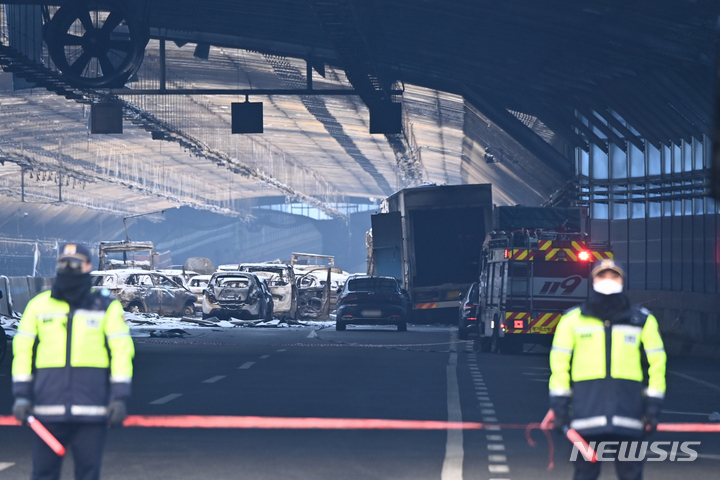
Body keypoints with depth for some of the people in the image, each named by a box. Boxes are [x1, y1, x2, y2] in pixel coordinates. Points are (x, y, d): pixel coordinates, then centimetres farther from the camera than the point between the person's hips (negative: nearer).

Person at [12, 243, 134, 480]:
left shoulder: (106, 307, 6)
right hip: (48, 406, 1)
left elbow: (121, 351, 3)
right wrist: (21, 395, 2)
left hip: (91, 408, -1)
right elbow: (23, 350, 11)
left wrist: (119, 397, -6)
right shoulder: (39, 305, 10)